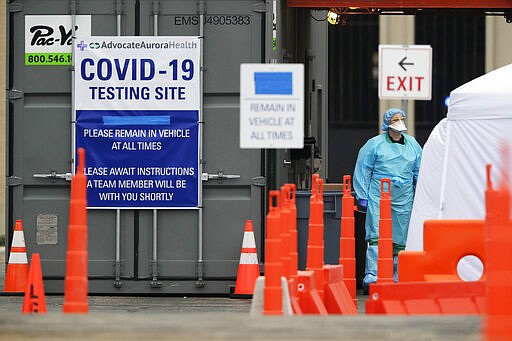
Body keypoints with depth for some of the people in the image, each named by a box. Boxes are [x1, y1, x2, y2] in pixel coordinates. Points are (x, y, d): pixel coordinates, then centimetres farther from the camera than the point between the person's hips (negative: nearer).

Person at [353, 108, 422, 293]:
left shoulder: (412, 145, 14)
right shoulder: (375, 144, 2)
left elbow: (418, 172, 22)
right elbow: (363, 170, 4)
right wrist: (362, 197, -1)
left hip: (403, 199, 4)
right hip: (378, 196, -4)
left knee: (400, 240, 4)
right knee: (376, 236, -14)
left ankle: (396, 278, 9)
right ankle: (371, 277, -21)